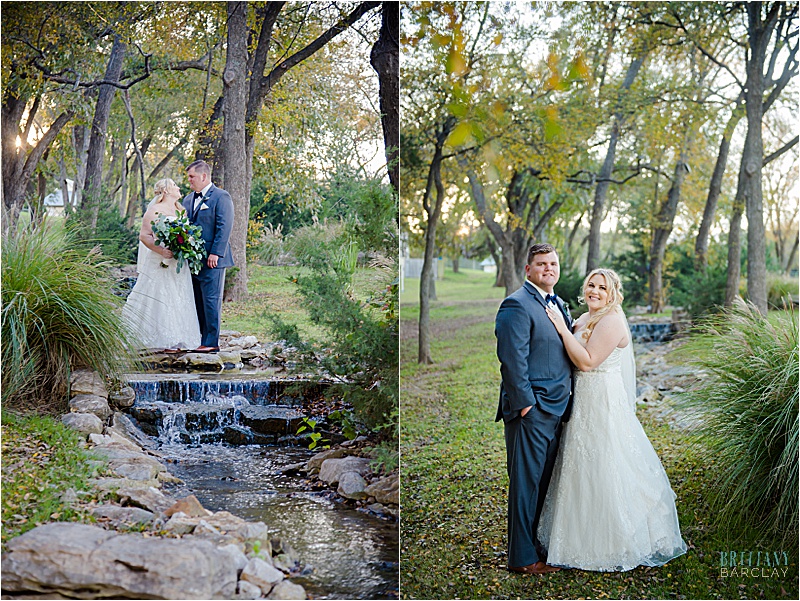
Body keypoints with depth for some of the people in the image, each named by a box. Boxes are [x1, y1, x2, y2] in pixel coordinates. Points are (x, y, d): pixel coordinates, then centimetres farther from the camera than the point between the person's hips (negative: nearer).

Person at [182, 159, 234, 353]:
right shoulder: (188, 199, 18)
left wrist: (215, 253, -18)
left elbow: (224, 227, -12)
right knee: (197, 301, 10)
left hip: (212, 259, -7)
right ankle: (197, 339, 16)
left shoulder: (221, 197, -5)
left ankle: (211, 342, -2)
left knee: (211, 300, -6)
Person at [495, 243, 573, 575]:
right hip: (532, 410, -9)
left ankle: (541, 546, 28)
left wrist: (568, 397, 13)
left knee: (545, 482, 16)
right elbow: (513, 358, -18)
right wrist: (524, 404, -19)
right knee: (526, 483, -1)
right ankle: (523, 557, 9)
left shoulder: (559, 305, 17)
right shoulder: (517, 305, -13)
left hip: (556, 410, 9)